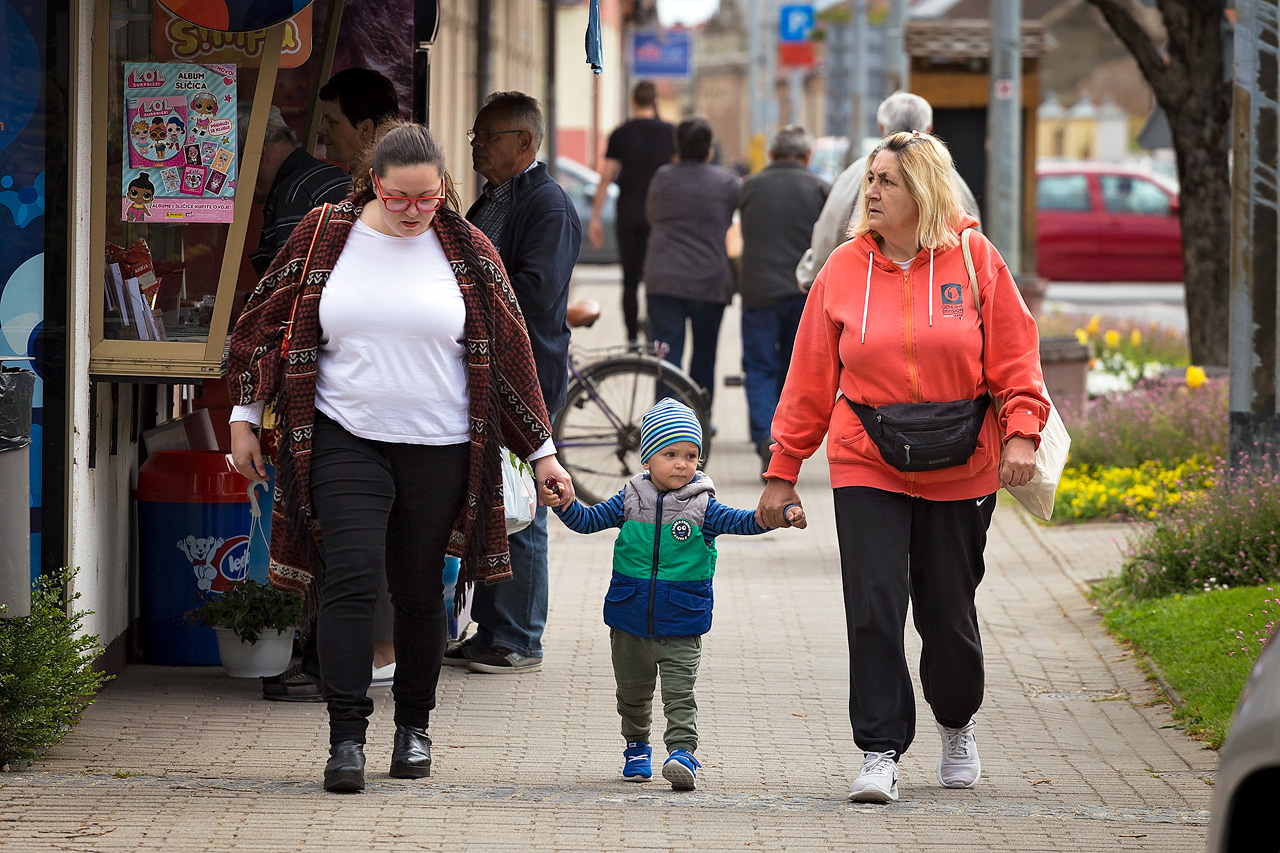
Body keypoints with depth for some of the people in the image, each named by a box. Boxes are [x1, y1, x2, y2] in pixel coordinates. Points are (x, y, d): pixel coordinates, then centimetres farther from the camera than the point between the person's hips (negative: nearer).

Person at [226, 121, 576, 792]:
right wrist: (244, 417, 7)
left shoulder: (467, 251, 3)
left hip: (437, 449, 1)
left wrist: (542, 453, 8)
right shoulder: (323, 238, 2)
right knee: (351, 580, -12)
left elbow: (511, 353, 7)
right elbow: (264, 324, 10)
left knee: (419, 591, 6)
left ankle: (414, 726, 22)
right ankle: (346, 737, -13)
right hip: (345, 440, -1)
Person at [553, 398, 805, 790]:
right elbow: (589, 520, 5)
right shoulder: (630, 500, 1)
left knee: (679, 692, -11)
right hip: (630, 618, 2)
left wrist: (781, 513, -28)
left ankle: (682, 752, -15)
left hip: (681, 623, -2)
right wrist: (566, 505, -14)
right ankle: (636, 748, 32)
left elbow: (742, 521, -12)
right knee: (633, 692, 16)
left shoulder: (702, 506, -3)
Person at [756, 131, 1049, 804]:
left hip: (959, 469, 0)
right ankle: (880, 754, -6)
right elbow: (811, 376, 5)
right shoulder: (844, 269, 2)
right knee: (873, 608, -11)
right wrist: (783, 472, 6)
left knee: (948, 611, 7)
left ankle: (956, 724, 35)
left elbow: (1015, 356, 0)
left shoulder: (973, 258, -2)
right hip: (866, 467, 1)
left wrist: (1021, 433, -14)